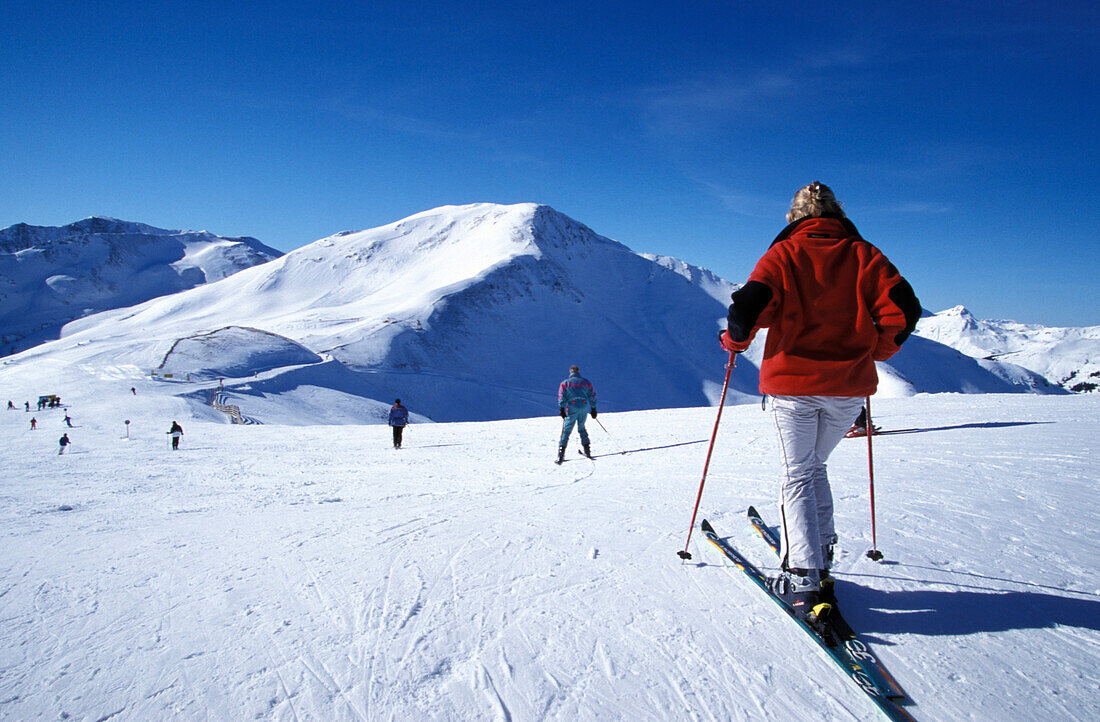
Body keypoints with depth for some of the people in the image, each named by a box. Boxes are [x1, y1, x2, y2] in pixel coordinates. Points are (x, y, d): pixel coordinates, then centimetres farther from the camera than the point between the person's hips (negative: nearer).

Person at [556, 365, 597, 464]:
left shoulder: (565, 383, 7)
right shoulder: (586, 382, 14)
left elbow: (561, 396, -3)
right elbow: (592, 395, 13)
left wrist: (562, 409, -5)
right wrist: (593, 409, 17)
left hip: (572, 408, -3)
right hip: (584, 407, 3)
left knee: (566, 431, -3)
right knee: (581, 428, 22)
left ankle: (561, 455, -11)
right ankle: (587, 451, 22)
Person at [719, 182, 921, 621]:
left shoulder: (783, 255, 1)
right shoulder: (862, 255, 7)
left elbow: (749, 307, -12)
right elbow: (903, 308, -1)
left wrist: (734, 341, 7)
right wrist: (877, 350, 16)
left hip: (793, 381, -3)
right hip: (850, 387, 3)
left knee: (798, 475, 5)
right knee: (814, 466, 22)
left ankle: (804, 579, -5)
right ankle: (821, 556, 23)